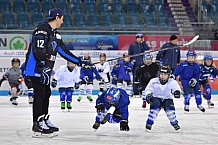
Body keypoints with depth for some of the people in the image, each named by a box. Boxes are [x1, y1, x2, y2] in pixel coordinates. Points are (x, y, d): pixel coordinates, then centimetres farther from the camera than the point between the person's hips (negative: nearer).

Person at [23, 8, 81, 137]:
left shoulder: (55, 34, 16)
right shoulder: (42, 30, -16)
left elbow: (63, 50, 21)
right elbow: (39, 51, -24)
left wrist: (79, 61, 20)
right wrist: (44, 68, -27)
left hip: (45, 69, 10)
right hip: (36, 68, -10)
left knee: (46, 93, 14)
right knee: (40, 94, -10)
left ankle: (45, 120, 23)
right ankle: (37, 124, -9)